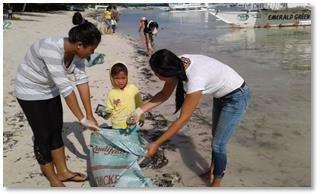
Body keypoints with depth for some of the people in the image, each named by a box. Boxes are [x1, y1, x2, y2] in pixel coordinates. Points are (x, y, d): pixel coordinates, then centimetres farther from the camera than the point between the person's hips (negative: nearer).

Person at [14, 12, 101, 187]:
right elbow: (66, 89, -36)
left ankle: (63, 172, 28)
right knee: (43, 136, 3)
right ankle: (52, 178, 22)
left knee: (57, 131, 12)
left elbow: (82, 81, -14)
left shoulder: (76, 51, -14)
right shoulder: (52, 50, -37)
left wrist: (90, 115, -15)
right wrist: (83, 119, -31)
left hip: (50, 90, 7)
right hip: (31, 93, -7)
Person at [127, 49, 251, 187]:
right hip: (221, 95, 8)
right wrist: (140, 111, -10)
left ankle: (217, 182, 22)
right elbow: (164, 94, -4)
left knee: (218, 145, -2)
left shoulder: (195, 80, -41)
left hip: (237, 97, -8)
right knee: (215, 136, 22)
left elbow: (183, 119, -33)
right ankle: (213, 169, 44)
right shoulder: (178, 65, -18)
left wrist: (156, 144, -27)